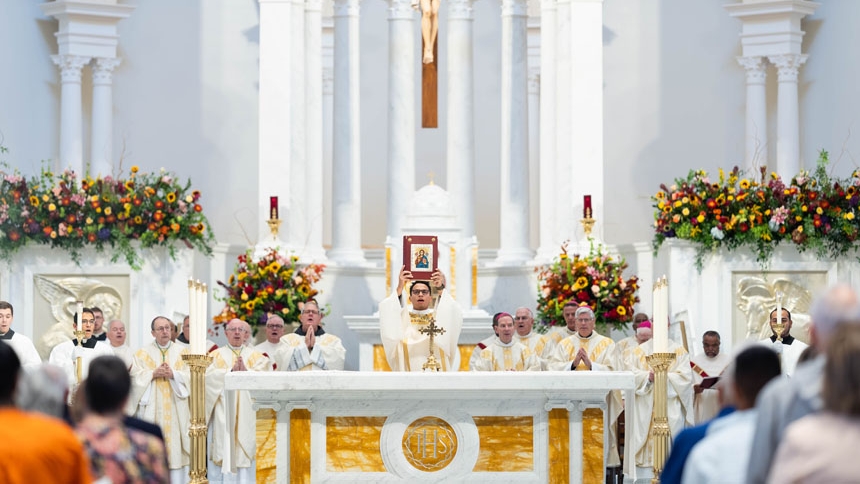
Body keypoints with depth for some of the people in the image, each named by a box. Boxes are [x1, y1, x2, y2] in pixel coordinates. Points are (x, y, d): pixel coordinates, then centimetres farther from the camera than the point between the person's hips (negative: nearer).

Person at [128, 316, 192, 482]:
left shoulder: (183, 352, 10)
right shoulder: (142, 353, 9)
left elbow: (191, 376, 0)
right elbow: (135, 376, -1)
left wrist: (173, 374, -14)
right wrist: (153, 374, -14)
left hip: (176, 408, 0)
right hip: (152, 409, 0)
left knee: (175, 444, -4)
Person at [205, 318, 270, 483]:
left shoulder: (255, 356, 15)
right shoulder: (216, 355, 12)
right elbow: (209, 374, -5)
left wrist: (246, 372, -17)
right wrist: (231, 371, -16)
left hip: (246, 411, 1)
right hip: (223, 412, -1)